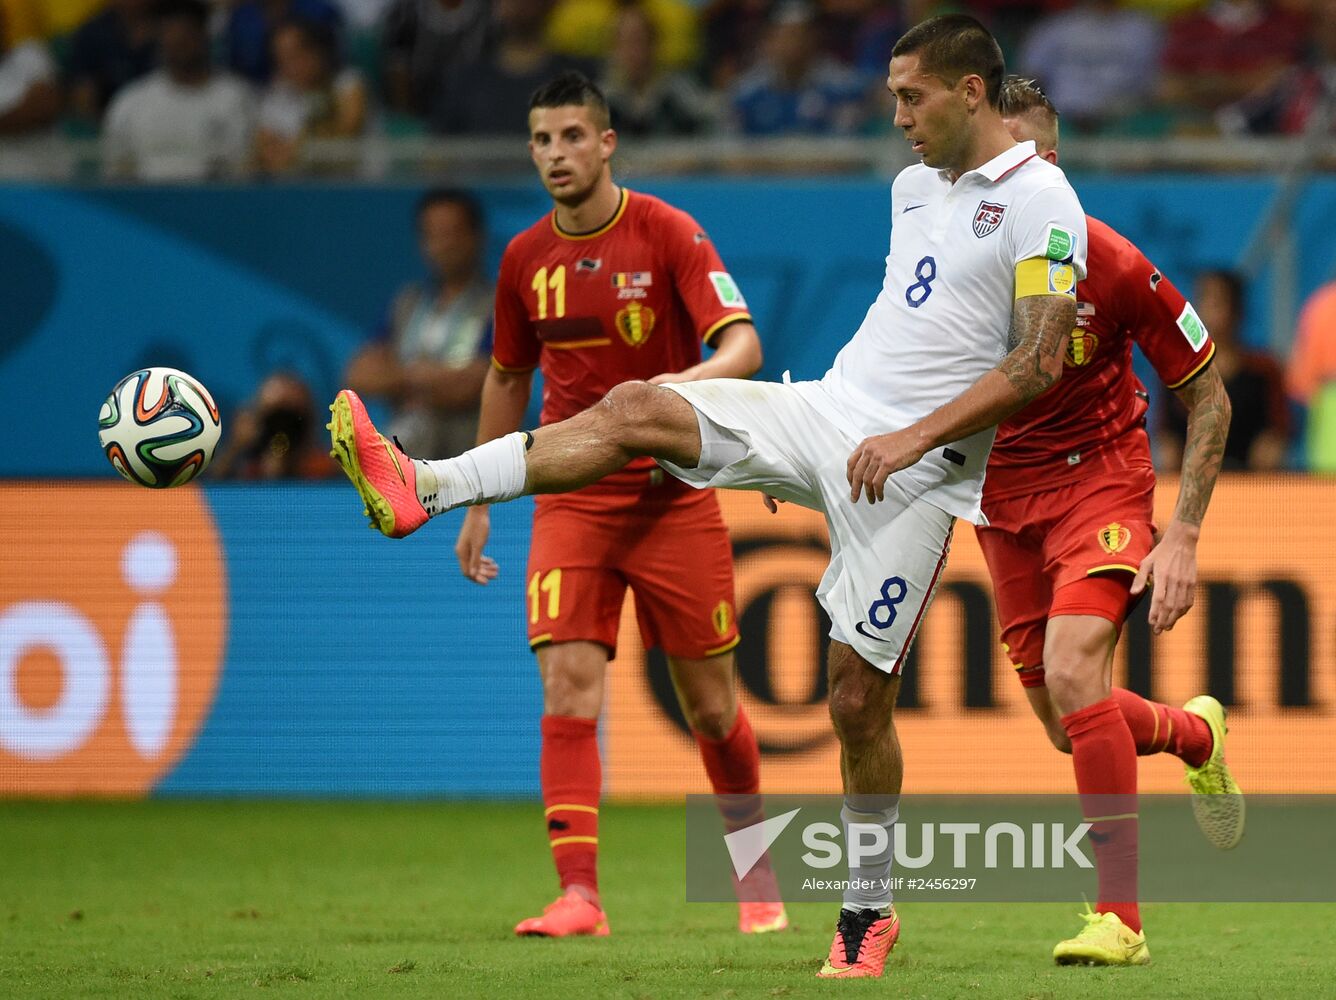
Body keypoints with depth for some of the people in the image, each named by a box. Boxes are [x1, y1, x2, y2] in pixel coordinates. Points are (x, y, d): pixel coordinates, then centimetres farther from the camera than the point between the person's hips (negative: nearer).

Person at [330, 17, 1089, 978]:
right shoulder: (916, 184, 15)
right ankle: (424, 488, -23)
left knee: (859, 693, -6)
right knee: (637, 407, -13)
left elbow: (1039, 365, -16)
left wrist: (915, 437, -21)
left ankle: (869, 908, 11)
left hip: (914, 469, -7)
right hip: (827, 410, 7)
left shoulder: (1040, 201, -11)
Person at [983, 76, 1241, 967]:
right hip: (1001, 488, 4)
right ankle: (1194, 734, 41)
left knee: (1072, 672, -27)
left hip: (1100, 471, -4)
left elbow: (1208, 398, -7)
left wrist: (1183, 537, -12)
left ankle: (1121, 916, -20)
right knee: (1073, 729, 5)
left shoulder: (1114, 265, -19)